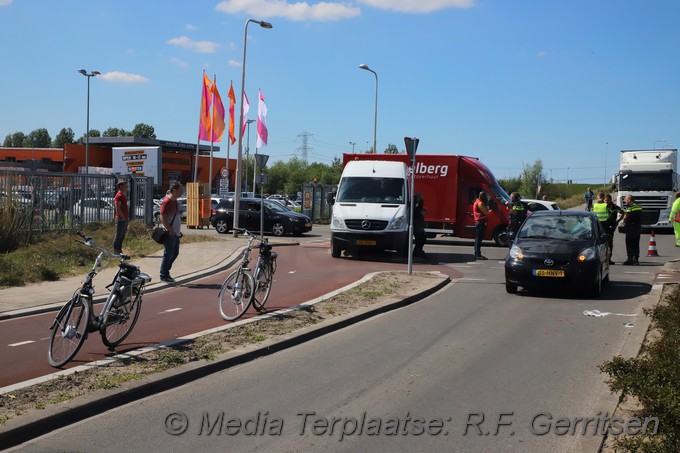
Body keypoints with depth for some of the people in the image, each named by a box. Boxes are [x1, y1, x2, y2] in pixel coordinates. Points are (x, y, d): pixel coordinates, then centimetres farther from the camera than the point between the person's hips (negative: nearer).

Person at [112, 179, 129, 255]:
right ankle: (115, 251, -2)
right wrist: (124, 218, -16)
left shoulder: (123, 195, 17)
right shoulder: (119, 196, -14)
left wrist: (127, 217, 14)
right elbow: (118, 209, -19)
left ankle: (119, 251, 19)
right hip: (121, 219, -10)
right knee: (118, 236, -5)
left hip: (125, 219, 10)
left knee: (122, 237, 13)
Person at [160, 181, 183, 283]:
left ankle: (165, 272, 25)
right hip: (170, 233, -9)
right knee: (168, 254, -2)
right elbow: (162, 217, -20)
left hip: (175, 232, 9)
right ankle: (164, 276, 7)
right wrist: (170, 230, -21)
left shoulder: (175, 201, 13)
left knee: (175, 253, 15)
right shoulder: (166, 201, -16)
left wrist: (178, 230, 16)